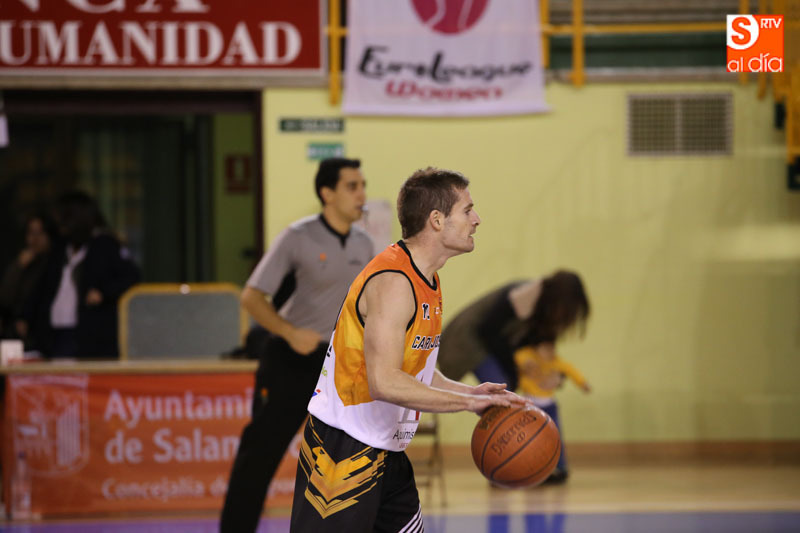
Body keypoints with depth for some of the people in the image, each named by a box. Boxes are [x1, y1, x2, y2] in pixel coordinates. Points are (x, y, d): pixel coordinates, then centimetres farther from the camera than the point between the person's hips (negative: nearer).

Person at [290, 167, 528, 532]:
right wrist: (467, 402, -24)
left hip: (386, 453, 10)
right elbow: (385, 383, -30)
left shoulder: (427, 281, 12)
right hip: (342, 451, -10)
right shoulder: (392, 282, -21)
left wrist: (471, 392, 5)